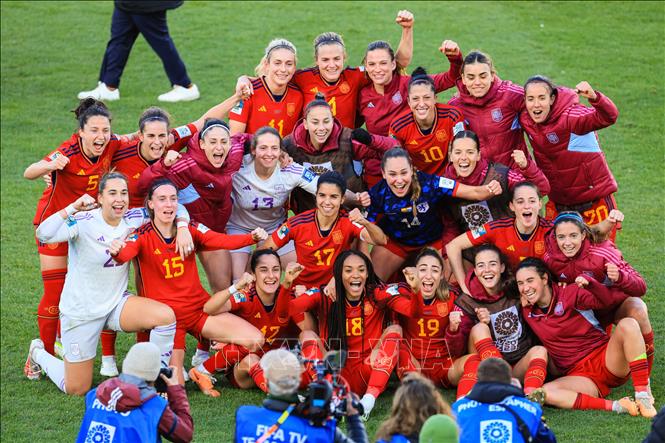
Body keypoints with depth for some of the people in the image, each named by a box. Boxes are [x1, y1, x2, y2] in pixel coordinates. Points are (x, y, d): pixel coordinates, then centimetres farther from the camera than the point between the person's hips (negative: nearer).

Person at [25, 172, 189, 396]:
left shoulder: (133, 219, -7)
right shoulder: (84, 222, -22)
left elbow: (174, 209, 3)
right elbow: (43, 235, -39)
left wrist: (182, 228, -16)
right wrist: (73, 208, -45)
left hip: (116, 303, 4)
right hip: (80, 311, -4)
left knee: (166, 316, -24)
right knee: (76, 390, 4)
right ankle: (38, 354, 35)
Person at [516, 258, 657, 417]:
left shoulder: (571, 293, -5)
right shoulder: (526, 312, 7)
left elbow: (615, 298, -12)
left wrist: (589, 283, -29)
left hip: (608, 362, -2)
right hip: (580, 377, 2)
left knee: (627, 324, -29)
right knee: (545, 392, -29)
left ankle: (643, 397, -31)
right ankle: (615, 406, -33)